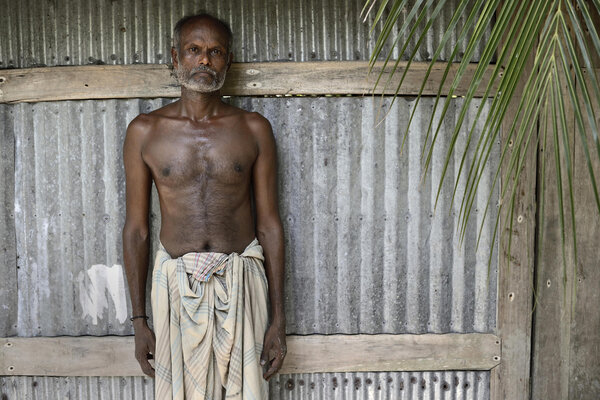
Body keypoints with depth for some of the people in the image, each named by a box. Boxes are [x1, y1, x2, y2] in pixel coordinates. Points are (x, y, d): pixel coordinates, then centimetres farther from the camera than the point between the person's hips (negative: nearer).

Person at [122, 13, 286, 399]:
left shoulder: (254, 129, 2)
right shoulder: (145, 131, 2)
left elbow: (269, 224, 3)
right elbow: (136, 228, 5)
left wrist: (279, 318, 1)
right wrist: (139, 320, 3)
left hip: (241, 283, 0)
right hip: (176, 283, 0)